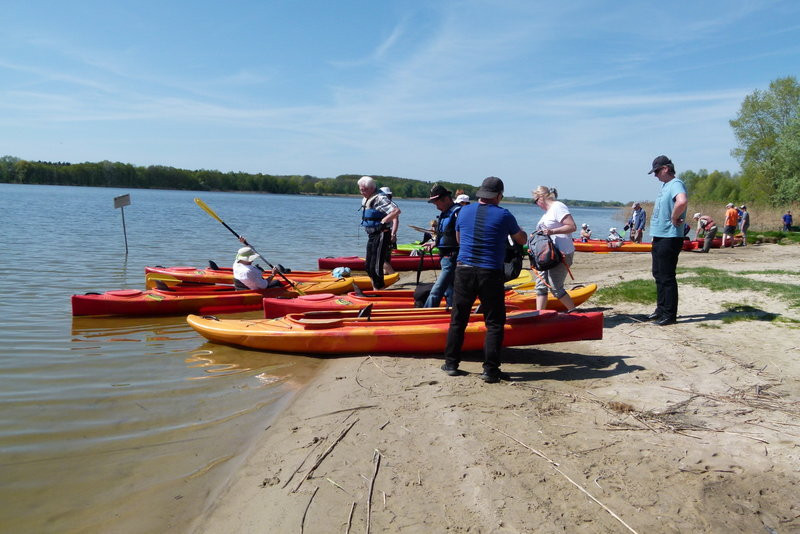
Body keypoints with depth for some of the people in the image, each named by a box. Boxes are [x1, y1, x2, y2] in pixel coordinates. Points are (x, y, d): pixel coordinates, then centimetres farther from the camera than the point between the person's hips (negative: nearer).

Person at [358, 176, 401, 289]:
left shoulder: (380, 198, -16)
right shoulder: (365, 200, 13)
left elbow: (397, 211, -27)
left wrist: (383, 221, -24)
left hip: (381, 236, -10)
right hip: (371, 236, 10)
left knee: (375, 267, -9)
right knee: (369, 267, 14)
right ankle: (376, 290, 25)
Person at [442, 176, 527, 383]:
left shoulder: (464, 211, 6)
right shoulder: (504, 215, -3)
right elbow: (521, 240, 12)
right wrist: (519, 229, 32)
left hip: (464, 271, 3)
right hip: (491, 274, -3)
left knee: (458, 320, 13)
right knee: (494, 323, 6)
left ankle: (451, 364, 19)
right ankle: (490, 370, 5)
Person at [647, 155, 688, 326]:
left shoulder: (676, 184, -16)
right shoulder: (664, 185, 14)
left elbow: (682, 201, -38)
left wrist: (674, 218, -23)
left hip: (670, 238, -10)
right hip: (659, 236, 10)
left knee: (667, 277, -5)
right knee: (658, 275, 17)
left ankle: (670, 315, 3)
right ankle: (661, 309, 27)